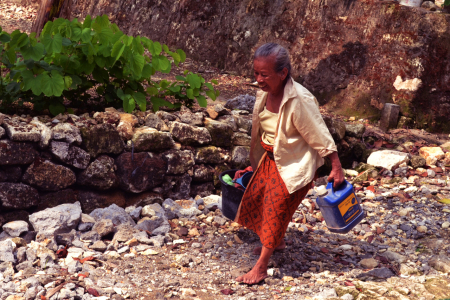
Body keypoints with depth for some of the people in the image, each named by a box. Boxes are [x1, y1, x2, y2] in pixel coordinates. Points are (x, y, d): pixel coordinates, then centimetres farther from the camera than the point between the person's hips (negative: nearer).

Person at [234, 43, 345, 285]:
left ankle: (261, 267, 6)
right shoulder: (264, 94, -5)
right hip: (271, 158, 8)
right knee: (255, 198, 16)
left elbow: (320, 136, -22)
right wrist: (255, 162, 18)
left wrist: (336, 167, -20)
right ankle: (277, 241, 41)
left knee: (276, 207, -4)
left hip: (293, 163, -8)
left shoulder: (299, 100, -28)